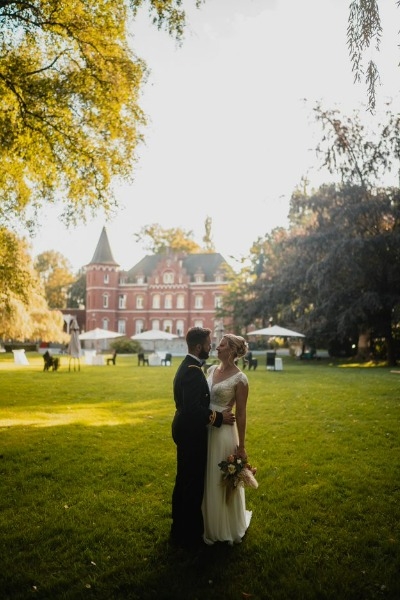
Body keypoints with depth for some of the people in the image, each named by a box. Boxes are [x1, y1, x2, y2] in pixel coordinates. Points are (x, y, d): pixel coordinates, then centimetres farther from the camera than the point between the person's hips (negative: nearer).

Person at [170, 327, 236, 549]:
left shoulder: (187, 365, 8)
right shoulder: (193, 371, -25)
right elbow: (192, 408, -29)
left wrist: (216, 414, 7)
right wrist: (219, 418, -19)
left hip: (185, 429, 11)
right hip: (191, 432, -11)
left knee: (184, 480, 22)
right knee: (193, 483, 3)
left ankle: (180, 528, 38)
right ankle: (189, 535, 18)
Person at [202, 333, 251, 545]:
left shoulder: (239, 379, -15)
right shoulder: (212, 369, 4)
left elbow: (241, 414, -12)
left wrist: (241, 447, -9)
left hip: (223, 432, -7)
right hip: (204, 429, 7)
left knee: (222, 481, 8)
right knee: (205, 479, 19)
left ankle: (225, 528, 30)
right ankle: (209, 523, 39)